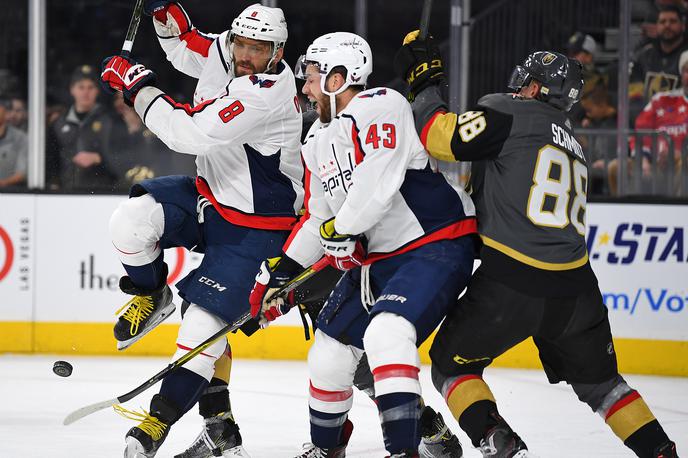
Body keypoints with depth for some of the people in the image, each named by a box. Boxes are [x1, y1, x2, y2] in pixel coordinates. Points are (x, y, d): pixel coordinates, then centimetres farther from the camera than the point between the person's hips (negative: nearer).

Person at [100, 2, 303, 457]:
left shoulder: (267, 93, -31)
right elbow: (183, 46, 18)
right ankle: (151, 296, 11)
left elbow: (188, 133, -34)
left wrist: (136, 83, -23)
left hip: (255, 225, -7)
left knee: (204, 322, -10)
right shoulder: (222, 52, -6)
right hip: (211, 195, 7)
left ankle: (163, 419, 0)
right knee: (131, 220, -17)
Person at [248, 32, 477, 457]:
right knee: (331, 350, 11)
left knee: (386, 334, -29)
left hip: (437, 244, -9)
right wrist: (279, 272, 17)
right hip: (375, 258, 9)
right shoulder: (319, 143, 12)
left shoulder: (381, 107, -16)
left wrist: (341, 231, -17)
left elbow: (378, 182, -29)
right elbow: (317, 219, 21)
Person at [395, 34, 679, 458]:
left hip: (512, 285, -6)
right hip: (575, 289, 6)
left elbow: (444, 138, -10)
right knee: (598, 382, 25)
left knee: (451, 365, 12)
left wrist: (423, 82, 3)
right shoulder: (573, 145, 24)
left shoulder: (508, 112, 0)